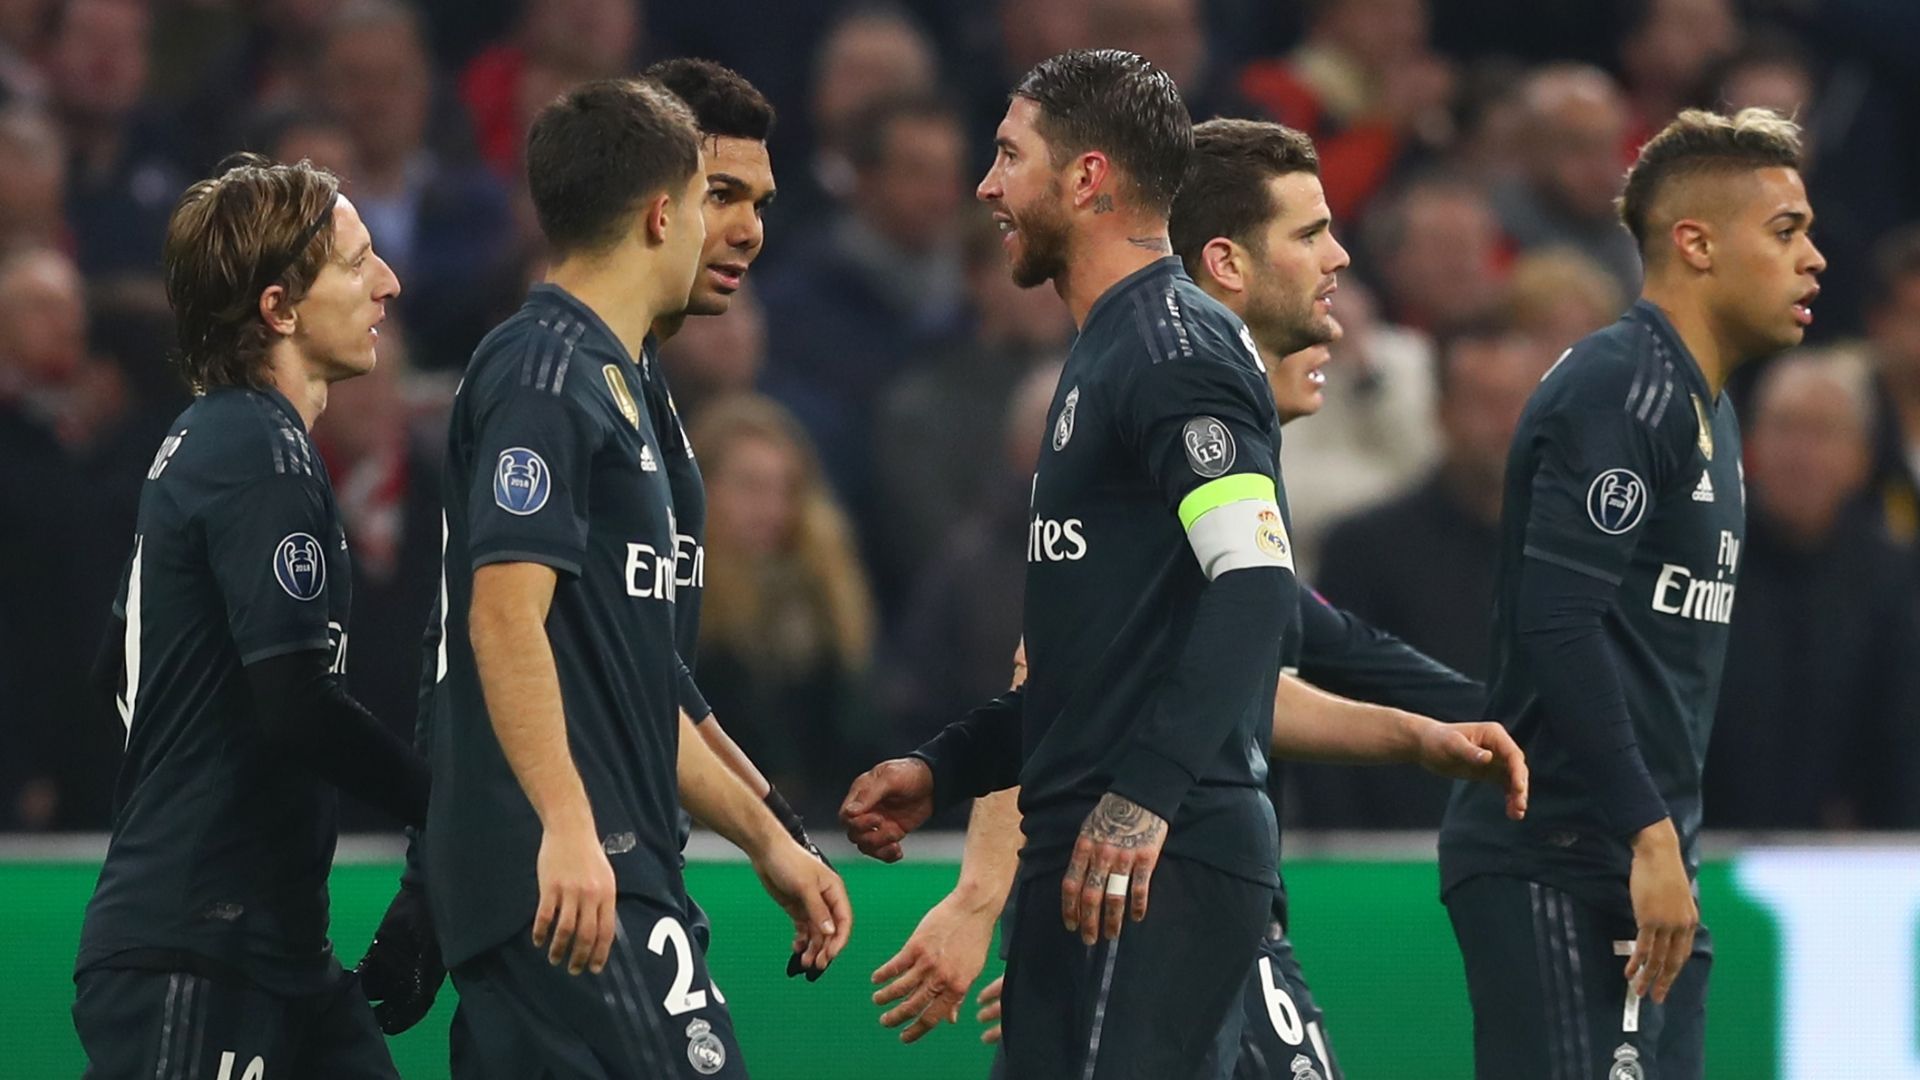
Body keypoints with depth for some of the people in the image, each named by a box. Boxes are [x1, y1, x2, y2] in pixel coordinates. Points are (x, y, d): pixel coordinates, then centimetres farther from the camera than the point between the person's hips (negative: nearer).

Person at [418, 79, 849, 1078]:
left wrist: (767, 842, 29)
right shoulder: (544, 371, -9)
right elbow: (505, 615, -20)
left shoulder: (603, 379, 22)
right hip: (573, 876, -10)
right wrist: (566, 830, -28)